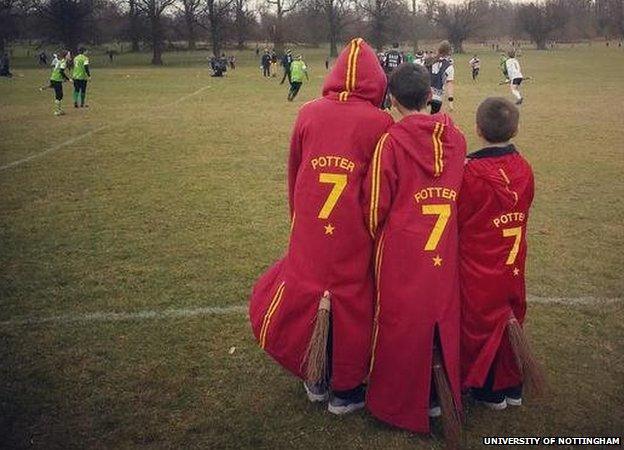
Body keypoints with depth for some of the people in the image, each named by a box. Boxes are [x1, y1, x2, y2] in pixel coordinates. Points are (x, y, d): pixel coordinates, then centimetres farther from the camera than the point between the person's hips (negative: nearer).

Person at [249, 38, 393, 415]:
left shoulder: (309, 113, -1)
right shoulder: (380, 123, -9)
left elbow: (294, 174, 8)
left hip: (309, 233, 2)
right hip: (356, 239, -2)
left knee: (305, 297, 19)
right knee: (352, 306, 12)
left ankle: (318, 380, 32)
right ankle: (345, 391, 28)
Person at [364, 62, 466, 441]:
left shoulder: (391, 142, -14)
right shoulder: (456, 138, -1)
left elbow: (375, 204, -9)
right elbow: (461, 194, 8)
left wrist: (377, 237, 9)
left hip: (400, 255, -3)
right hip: (443, 255, 4)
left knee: (401, 326, 11)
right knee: (440, 321, 18)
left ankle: (397, 403, 27)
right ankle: (439, 395, 33)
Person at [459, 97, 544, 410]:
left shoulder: (470, 172, -21)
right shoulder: (524, 169, -4)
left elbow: (456, 221, -12)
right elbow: (522, 214, 5)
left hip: (477, 269, -5)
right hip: (513, 264, 5)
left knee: (479, 325, 12)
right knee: (510, 322, 19)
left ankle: (489, 391, 27)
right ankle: (512, 387, 34)